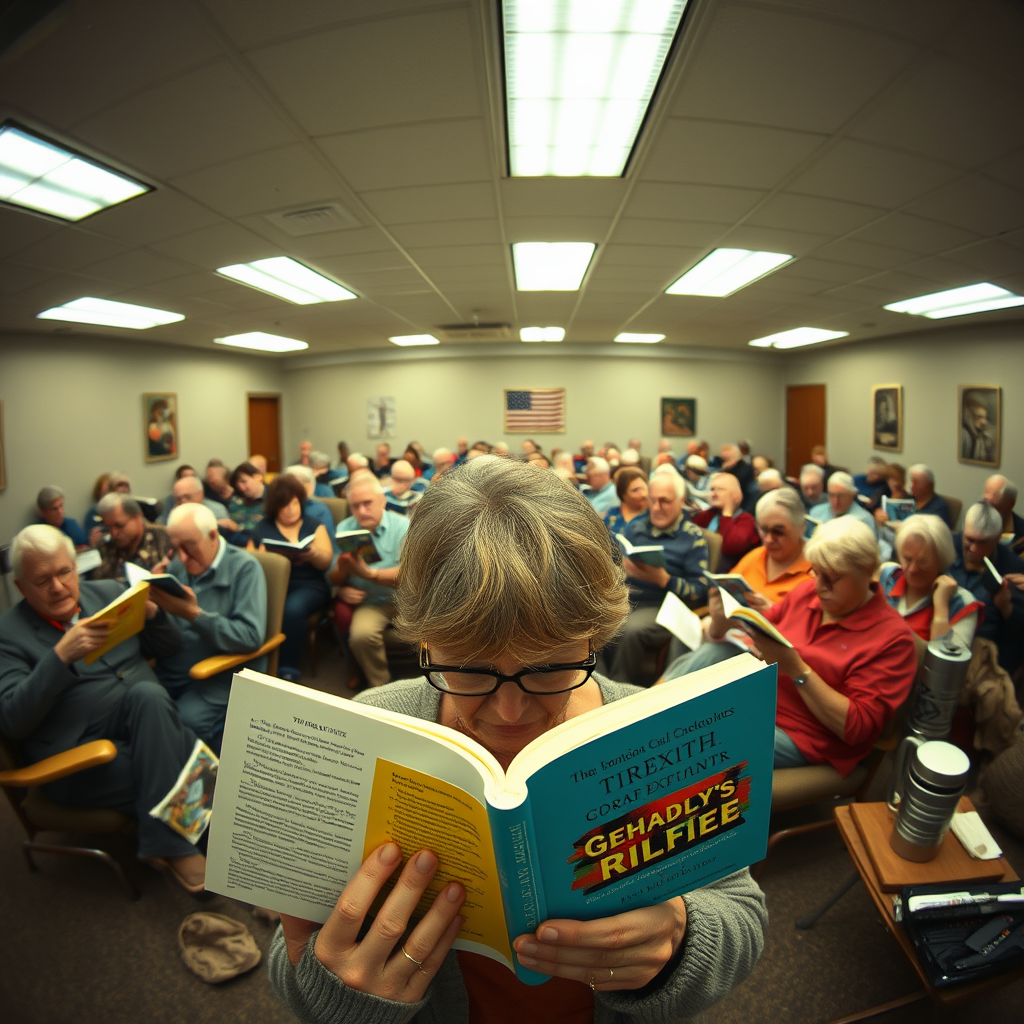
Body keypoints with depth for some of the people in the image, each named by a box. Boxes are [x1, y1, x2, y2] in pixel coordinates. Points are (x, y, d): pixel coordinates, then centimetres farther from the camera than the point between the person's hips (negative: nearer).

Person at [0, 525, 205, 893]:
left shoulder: (107, 592, 12)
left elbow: (167, 647, 14)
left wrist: (152, 613, -8)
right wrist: (62, 655, -25)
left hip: (147, 724, 4)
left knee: (147, 692, -32)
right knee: (193, 754, -28)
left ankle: (164, 842, -24)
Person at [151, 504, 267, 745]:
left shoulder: (244, 568, -8)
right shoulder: (176, 567, 9)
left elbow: (251, 635, -18)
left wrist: (194, 615, -23)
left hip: (220, 676, -5)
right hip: (168, 673, 6)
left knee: (183, 725, -26)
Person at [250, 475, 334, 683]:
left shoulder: (314, 525, 13)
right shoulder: (262, 527, 18)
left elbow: (327, 561, 3)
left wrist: (313, 555, -20)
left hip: (308, 586, -1)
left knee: (293, 608, -35)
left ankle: (288, 670, -24)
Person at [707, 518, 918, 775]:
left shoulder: (893, 638, -10)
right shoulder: (806, 592, 3)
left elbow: (857, 727, -15)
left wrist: (797, 669, -24)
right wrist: (722, 622, -10)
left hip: (800, 737, -5)